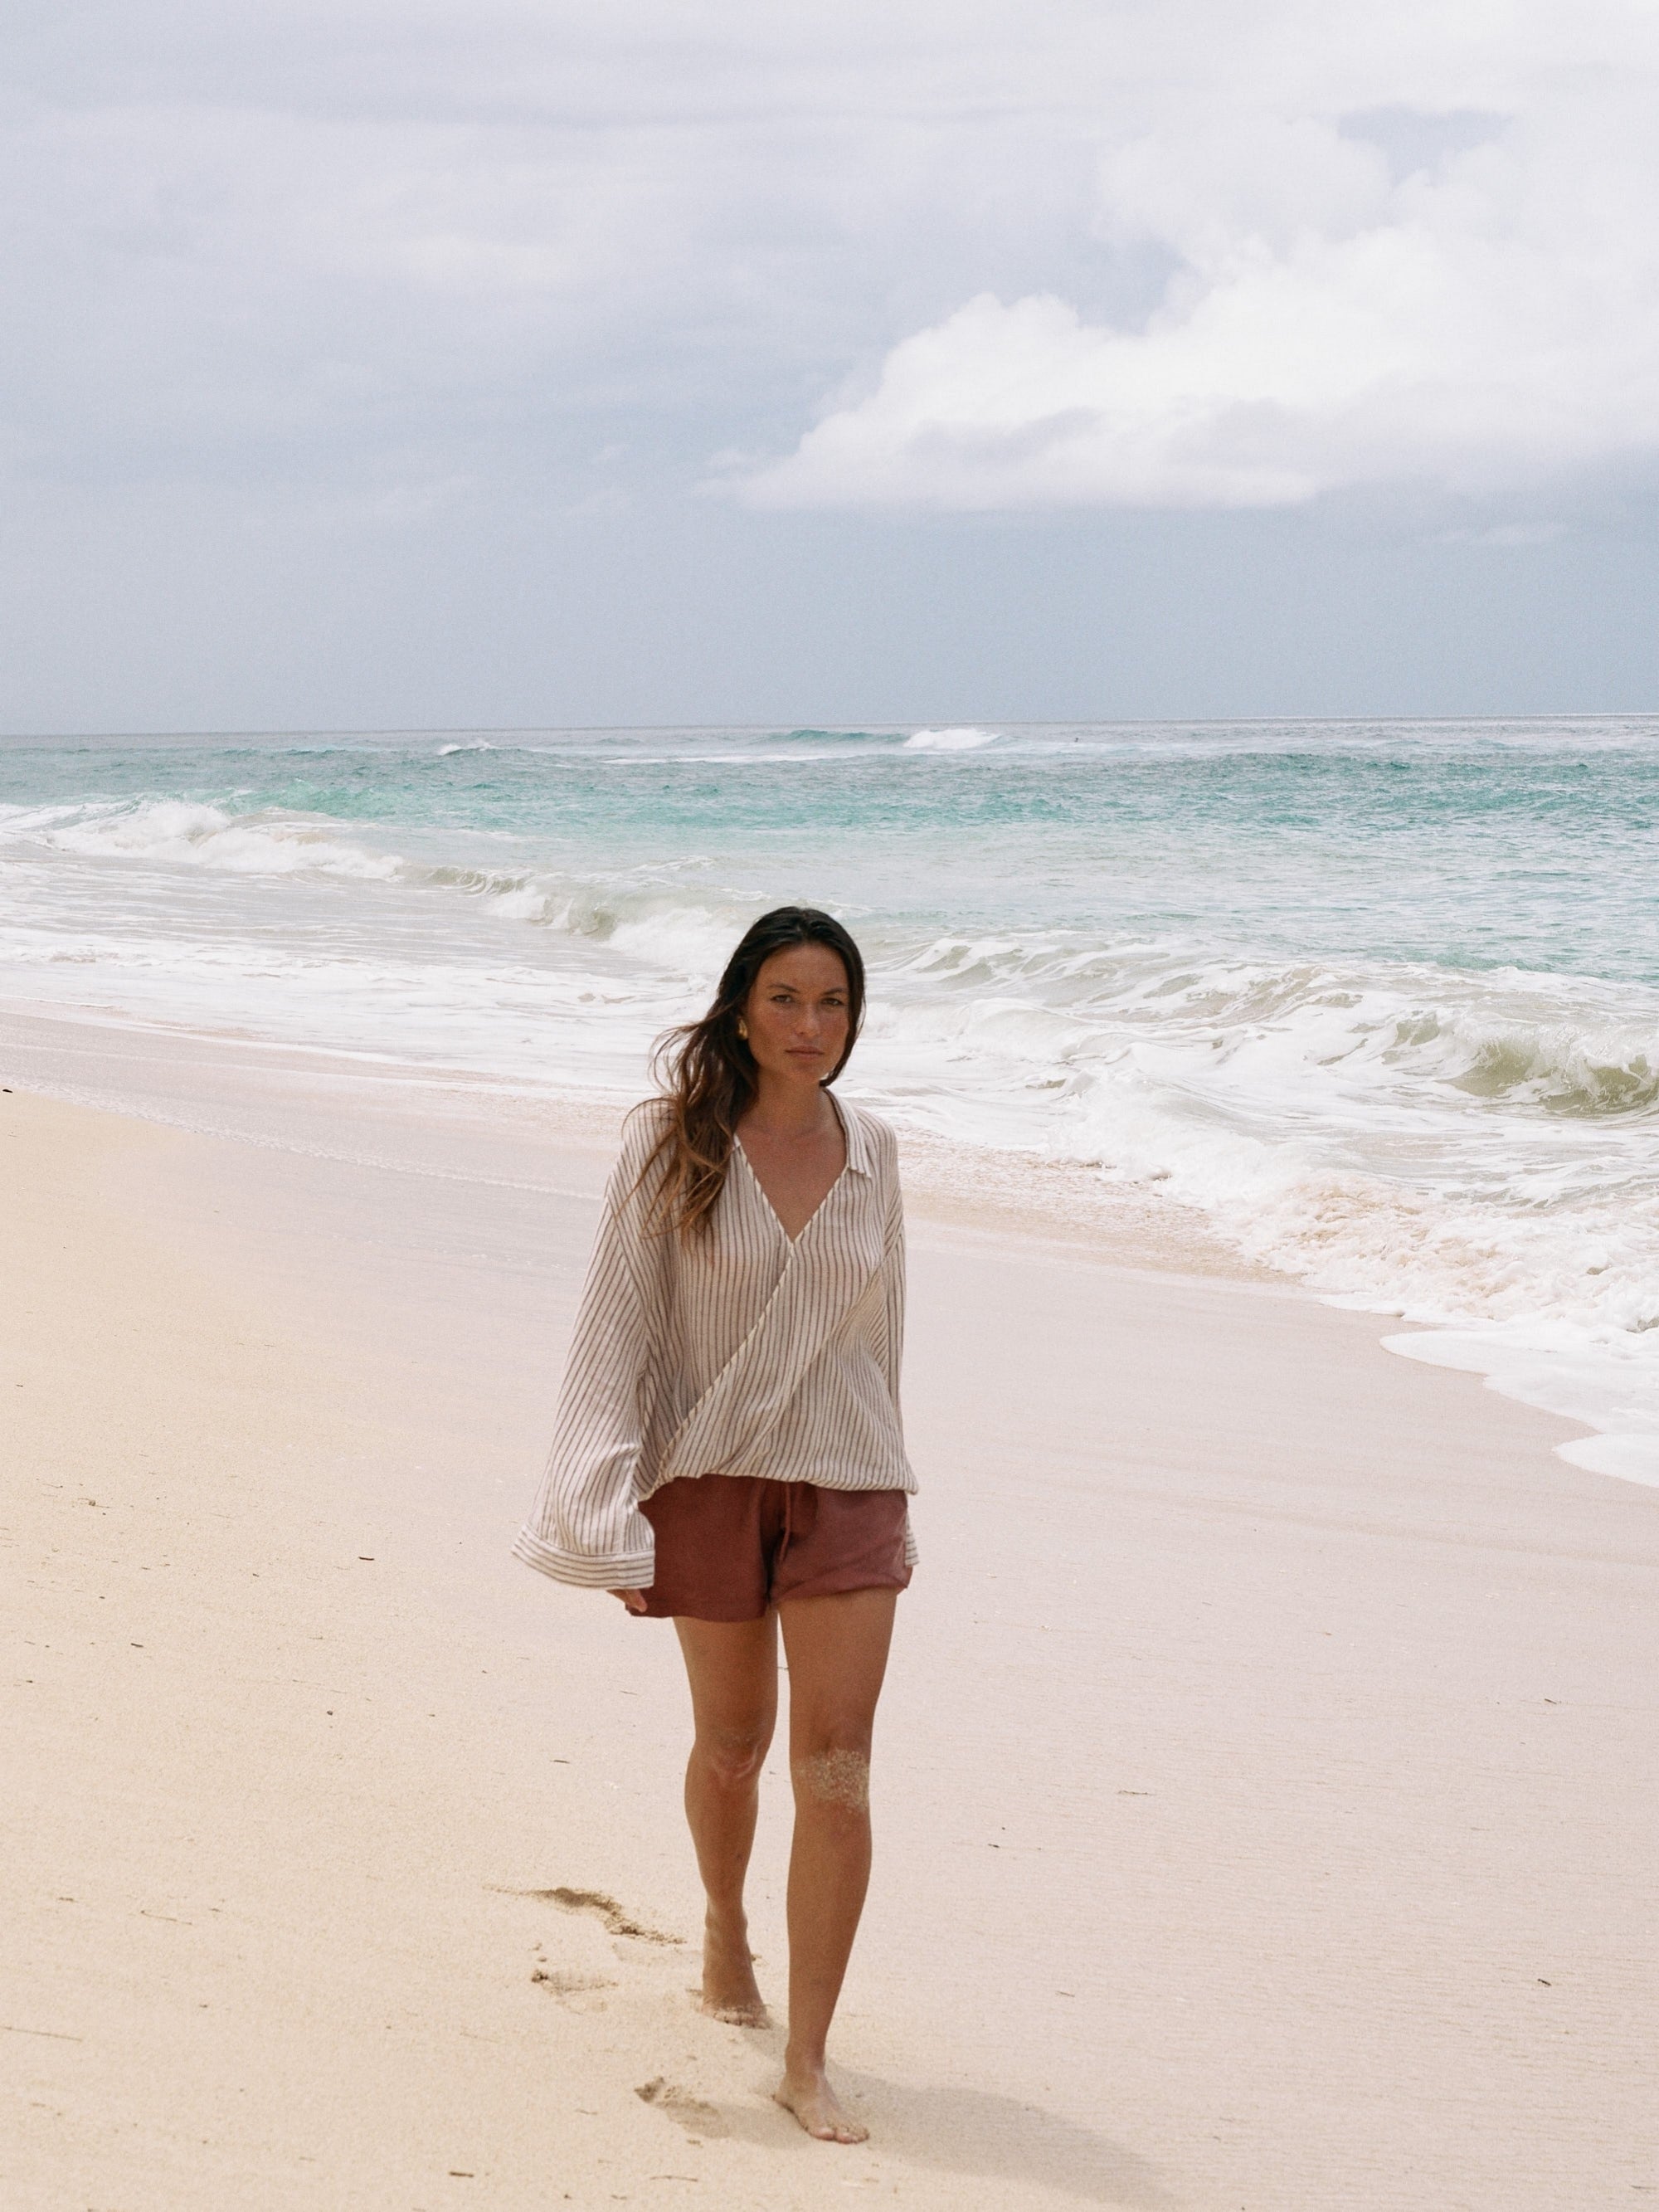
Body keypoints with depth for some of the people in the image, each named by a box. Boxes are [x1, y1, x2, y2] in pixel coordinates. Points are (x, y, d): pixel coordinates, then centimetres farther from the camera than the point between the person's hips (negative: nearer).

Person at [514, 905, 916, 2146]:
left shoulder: (870, 1152, 3)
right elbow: (619, 1326, -6)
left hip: (847, 1480, 1)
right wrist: (610, 1518, -11)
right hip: (710, 1473, -1)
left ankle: (809, 2059, -2)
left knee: (837, 1770, -7)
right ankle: (724, 1928, 46)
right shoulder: (672, 1145, -6)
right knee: (732, 1742, 15)